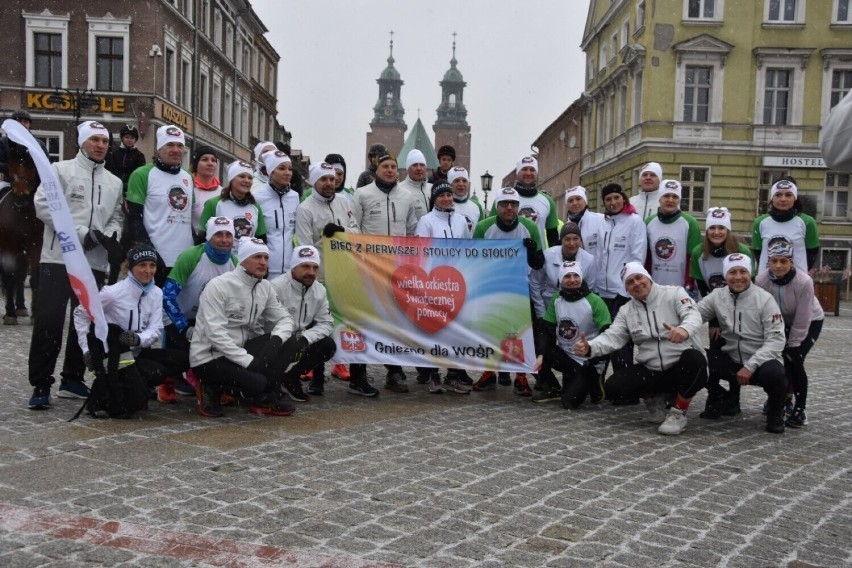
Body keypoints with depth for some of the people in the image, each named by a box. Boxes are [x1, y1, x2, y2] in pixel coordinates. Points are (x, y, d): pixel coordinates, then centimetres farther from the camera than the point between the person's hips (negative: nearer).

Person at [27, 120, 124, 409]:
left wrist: (111, 235, -7)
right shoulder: (61, 170, 1)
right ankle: (41, 385, -1)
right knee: (49, 321, -8)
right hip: (58, 257, -5)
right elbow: (43, 204, -9)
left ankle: (72, 379, 22)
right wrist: (81, 233, -16)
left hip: (95, 262, 5)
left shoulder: (114, 182, 17)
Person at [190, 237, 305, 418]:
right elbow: (215, 334, -23)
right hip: (209, 357, -7)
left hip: (242, 349, 7)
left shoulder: (265, 287, 5)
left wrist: (276, 339, -19)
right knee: (256, 382, -29)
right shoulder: (218, 286, -17)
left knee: (291, 342, -13)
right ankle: (213, 388, 0)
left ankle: (267, 398, 0)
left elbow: (284, 318, 4)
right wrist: (249, 361, -27)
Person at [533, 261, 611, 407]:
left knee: (570, 401, -16)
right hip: (564, 355, 5)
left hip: (588, 362, -5)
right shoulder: (556, 300, -3)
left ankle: (593, 382, 16)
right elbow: (545, 329, -4)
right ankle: (553, 389, 5)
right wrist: (540, 355, -19)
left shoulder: (594, 302, -17)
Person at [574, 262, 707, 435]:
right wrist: (589, 348, -27)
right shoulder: (626, 311, 7)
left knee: (693, 358, -37)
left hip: (683, 368, -3)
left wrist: (684, 329, -47)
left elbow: (693, 315, -22)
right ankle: (654, 397, 14)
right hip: (650, 370, 4)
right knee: (613, 387, -17)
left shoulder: (674, 293, -4)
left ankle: (679, 412, -14)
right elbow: (612, 337, -5)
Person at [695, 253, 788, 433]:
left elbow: (776, 339, -15)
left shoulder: (764, 299, -11)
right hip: (730, 360, 3)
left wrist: (750, 366, -24)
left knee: (774, 373, -36)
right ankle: (719, 396, 11)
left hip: (760, 361, -3)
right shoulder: (717, 296, 0)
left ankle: (775, 411, 1)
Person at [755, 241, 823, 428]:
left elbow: (802, 321, -25)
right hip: (781, 321, 3)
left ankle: (800, 410, -3)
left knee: (794, 361, -17)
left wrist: (792, 346, -19)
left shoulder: (803, 282, -33)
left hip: (810, 321, -3)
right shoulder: (761, 280, -25)